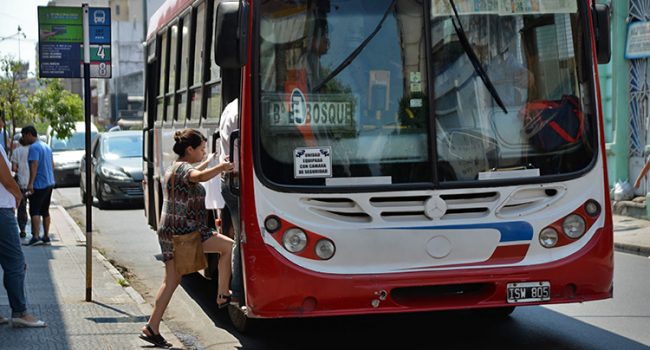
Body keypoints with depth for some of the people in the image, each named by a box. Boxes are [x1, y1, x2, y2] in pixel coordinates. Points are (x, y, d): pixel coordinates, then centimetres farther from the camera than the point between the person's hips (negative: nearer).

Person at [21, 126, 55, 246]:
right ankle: (46, 237, 14)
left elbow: (34, 165, -23)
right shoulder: (46, 146, 16)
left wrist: (31, 183, -26)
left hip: (39, 185, -9)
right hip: (49, 183, 9)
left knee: (34, 211, -9)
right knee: (45, 211, 13)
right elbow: (52, 164, 22)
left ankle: (35, 237, -17)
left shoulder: (34, 147, -13)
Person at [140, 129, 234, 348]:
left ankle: (152, 328, 8)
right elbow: (200, 177, -36)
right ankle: (223, 295, 2)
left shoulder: (174, 168, 18)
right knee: (228, 246, -2)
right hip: (184, 232, -10)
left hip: (169, 232, 10)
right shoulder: (183, 168, -13)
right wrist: (221, 167, -25)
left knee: (171, 280, 10)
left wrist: (208, 163, 46)